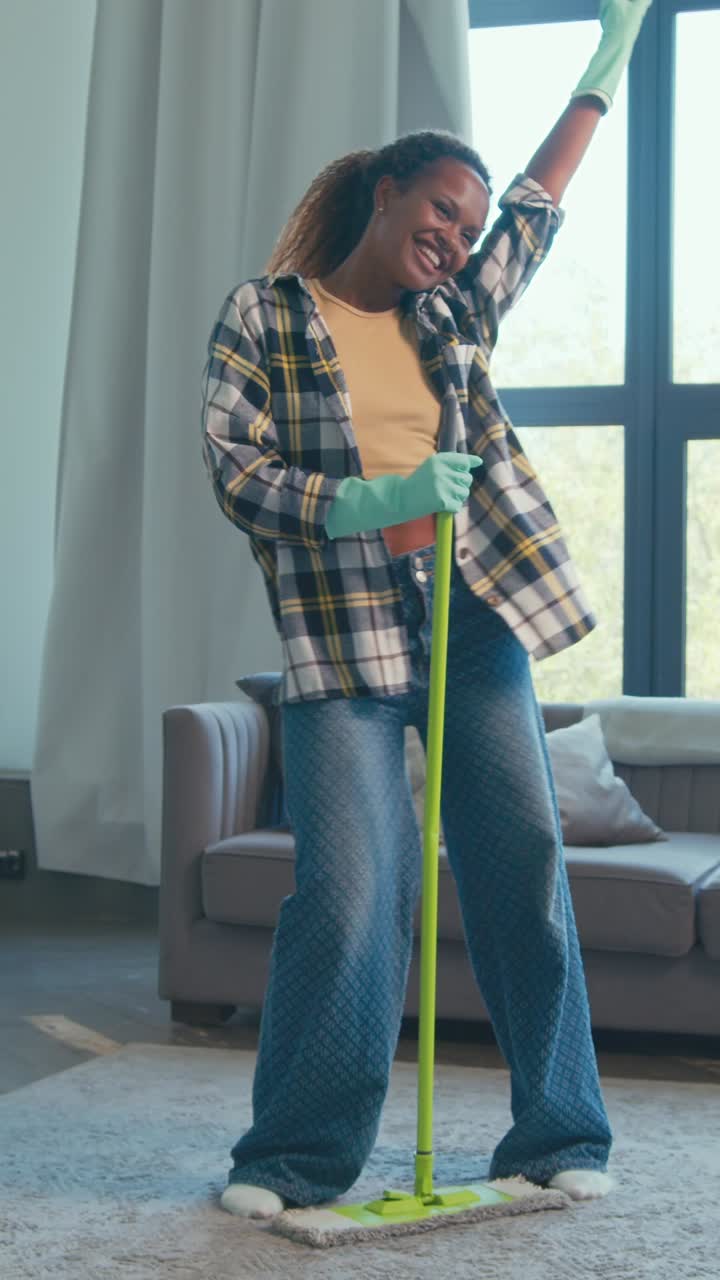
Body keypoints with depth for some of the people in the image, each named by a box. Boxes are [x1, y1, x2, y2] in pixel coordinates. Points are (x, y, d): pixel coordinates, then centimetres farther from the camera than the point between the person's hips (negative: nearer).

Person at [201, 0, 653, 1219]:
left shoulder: (456, 311, 16)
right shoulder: (261, 316, 3)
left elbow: (540, 199, 25)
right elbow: (235, 473, -4)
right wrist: (374, 500, -18)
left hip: (475, 617, 5)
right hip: (340, 632, -4)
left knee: (525, 866, 2)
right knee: (350, 889, -11)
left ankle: (560, 1136, 13)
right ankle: (295, 1157, 4)